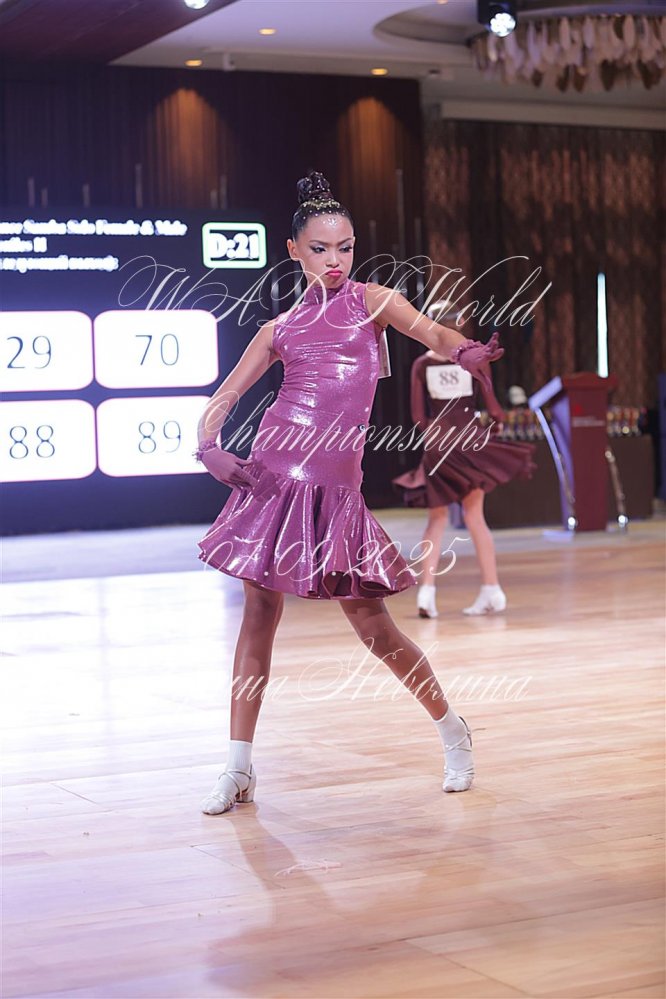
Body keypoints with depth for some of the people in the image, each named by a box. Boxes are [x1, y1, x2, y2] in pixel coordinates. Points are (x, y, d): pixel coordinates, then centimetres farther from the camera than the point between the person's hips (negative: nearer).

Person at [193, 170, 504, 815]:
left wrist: (467, 351, -33)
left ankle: (451, 732, 21)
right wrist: (208, 449, -5)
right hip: (272, 472, 2)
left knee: (372, 626, -1)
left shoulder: (370, 301, 7)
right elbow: (220, 402, 15)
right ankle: (238, 768, 10)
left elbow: (432, 332, -11)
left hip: (335, 483, -2)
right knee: (260, 611, 3)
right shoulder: (279, 330, 11)